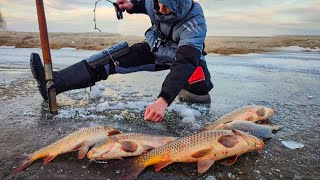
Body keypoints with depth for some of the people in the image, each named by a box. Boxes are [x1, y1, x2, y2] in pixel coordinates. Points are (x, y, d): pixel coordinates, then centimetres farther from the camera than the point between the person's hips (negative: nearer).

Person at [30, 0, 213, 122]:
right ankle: (56, 81, -23)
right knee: (117, 56, -17)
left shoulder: (195, 22, -35)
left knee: (200, 89, -32)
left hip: (182, 55, -3)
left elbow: (185, 62, -49)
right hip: (156, 49, 4)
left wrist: (163, 100, -62)